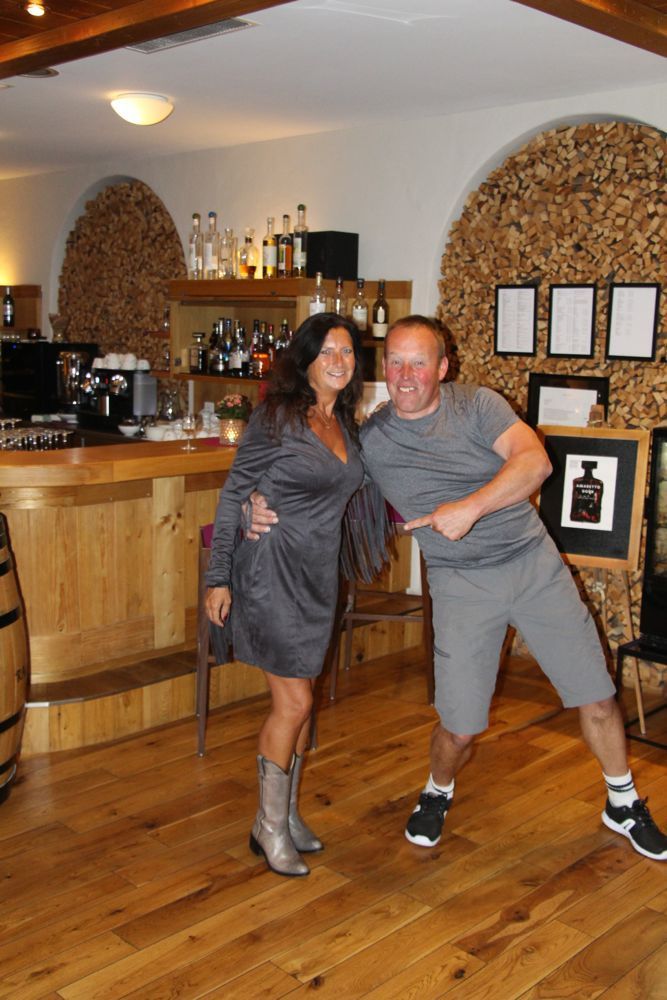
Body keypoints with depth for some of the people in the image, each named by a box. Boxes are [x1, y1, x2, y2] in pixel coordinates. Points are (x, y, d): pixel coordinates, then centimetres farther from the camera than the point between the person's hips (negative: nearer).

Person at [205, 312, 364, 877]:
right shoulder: (277, 416, -11)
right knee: (293, 701, -4)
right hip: (270, 570, -7)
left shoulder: (347, 425, 10)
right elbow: (234, 494, -10)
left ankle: (287, 813, 30)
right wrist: (219, 578, -12)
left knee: (301, 699, 14)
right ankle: (270, 826, 14)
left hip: (317, 575, 7)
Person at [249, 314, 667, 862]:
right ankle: (437, 794, 32)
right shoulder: (368, 439, -2)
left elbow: (535, 461, -18)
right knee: (460, 725, -3)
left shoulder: (478, 404, -5)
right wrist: (269, 509, -14)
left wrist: (470, 507, -31)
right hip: (463, 584, -1)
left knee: (596, 696, 7)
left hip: (534, 563, 1)